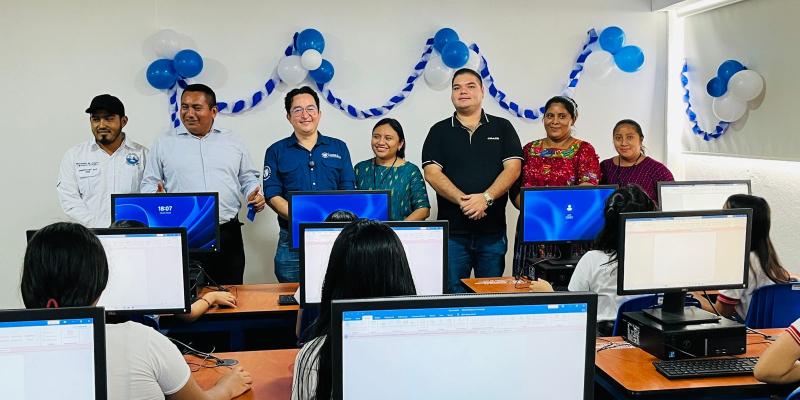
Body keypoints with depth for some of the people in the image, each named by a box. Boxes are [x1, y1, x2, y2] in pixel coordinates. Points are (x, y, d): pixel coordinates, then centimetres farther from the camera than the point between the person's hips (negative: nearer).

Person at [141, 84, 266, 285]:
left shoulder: (234, 142, 12)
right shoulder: (164, 143, 8)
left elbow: (248, 178, 18)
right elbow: (149, 183, 9)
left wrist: (255, 195, -2)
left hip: (227, 236, 1)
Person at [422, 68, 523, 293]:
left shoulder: (502, 128, 9)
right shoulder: (439, 131, 8)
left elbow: (513, 168, -2)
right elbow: (432, 173, -4)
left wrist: (486, 198, -18)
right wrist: (462, 200, -18)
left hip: (493, 230, 1)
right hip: (452, 230, 0)